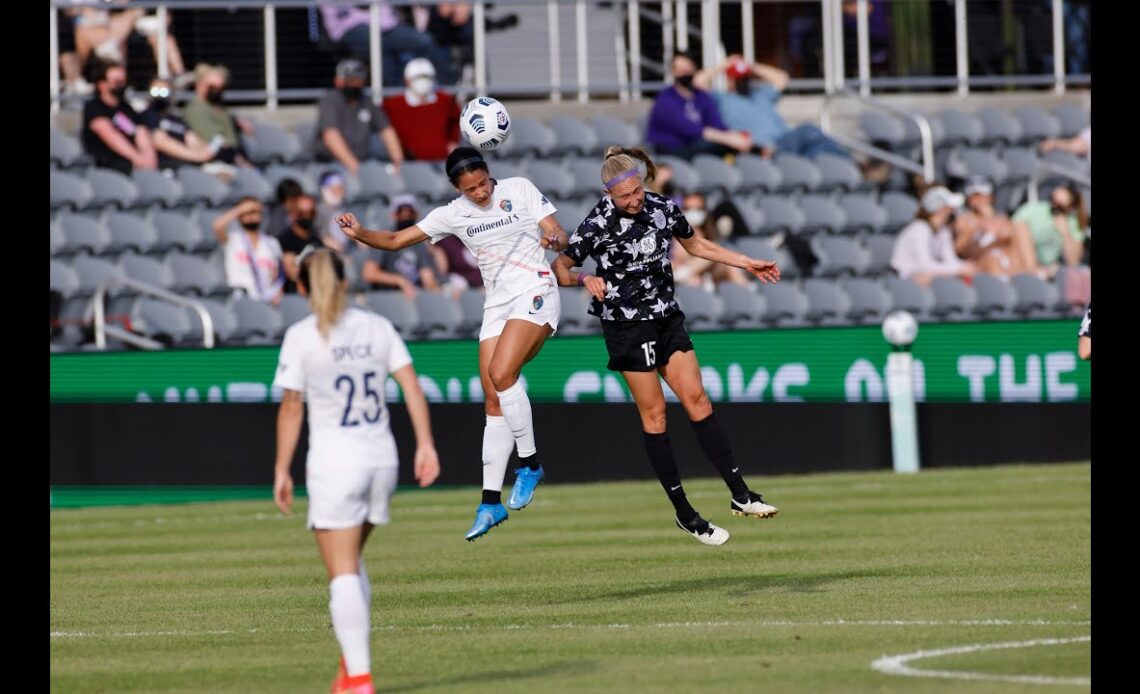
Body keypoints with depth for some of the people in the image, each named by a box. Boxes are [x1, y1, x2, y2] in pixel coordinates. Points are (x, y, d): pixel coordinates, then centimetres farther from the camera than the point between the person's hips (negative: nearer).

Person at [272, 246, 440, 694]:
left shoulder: (301, 337, -6)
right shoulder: (378, 327, 6)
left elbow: (291, 408, -6)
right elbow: (411, 386, 0)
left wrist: (282, 469, 0)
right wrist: (425, 444, 0)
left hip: (334, 463, -5)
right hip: (381, 457, 5)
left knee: (342, 573, -2)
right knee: (351, 561, 22)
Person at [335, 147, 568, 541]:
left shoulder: (520, 190, -2)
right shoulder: (453, 215, 6)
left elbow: (559, 235, -5)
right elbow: (396, 240, 6)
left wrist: (556, 239, -29)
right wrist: (360, 234, -12)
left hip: (535, 294, -5)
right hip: (497, 305, 5)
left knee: (500, 375, -25)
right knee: (493, 402, 0)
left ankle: (530, 465, -10)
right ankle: (491, 501, 2)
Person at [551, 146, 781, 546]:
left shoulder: (663, 209, -1)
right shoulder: (598, 224, -14)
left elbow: (697, 246, 18)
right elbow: (559, 269, -6)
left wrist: (747, 263, 19)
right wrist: (585, 279, -26)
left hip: (666, 318, 4)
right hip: (626, 326, -4)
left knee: (696, 399, -3)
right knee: (654, 415, -3)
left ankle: (740, 495, -4)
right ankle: (684, 513, 1)